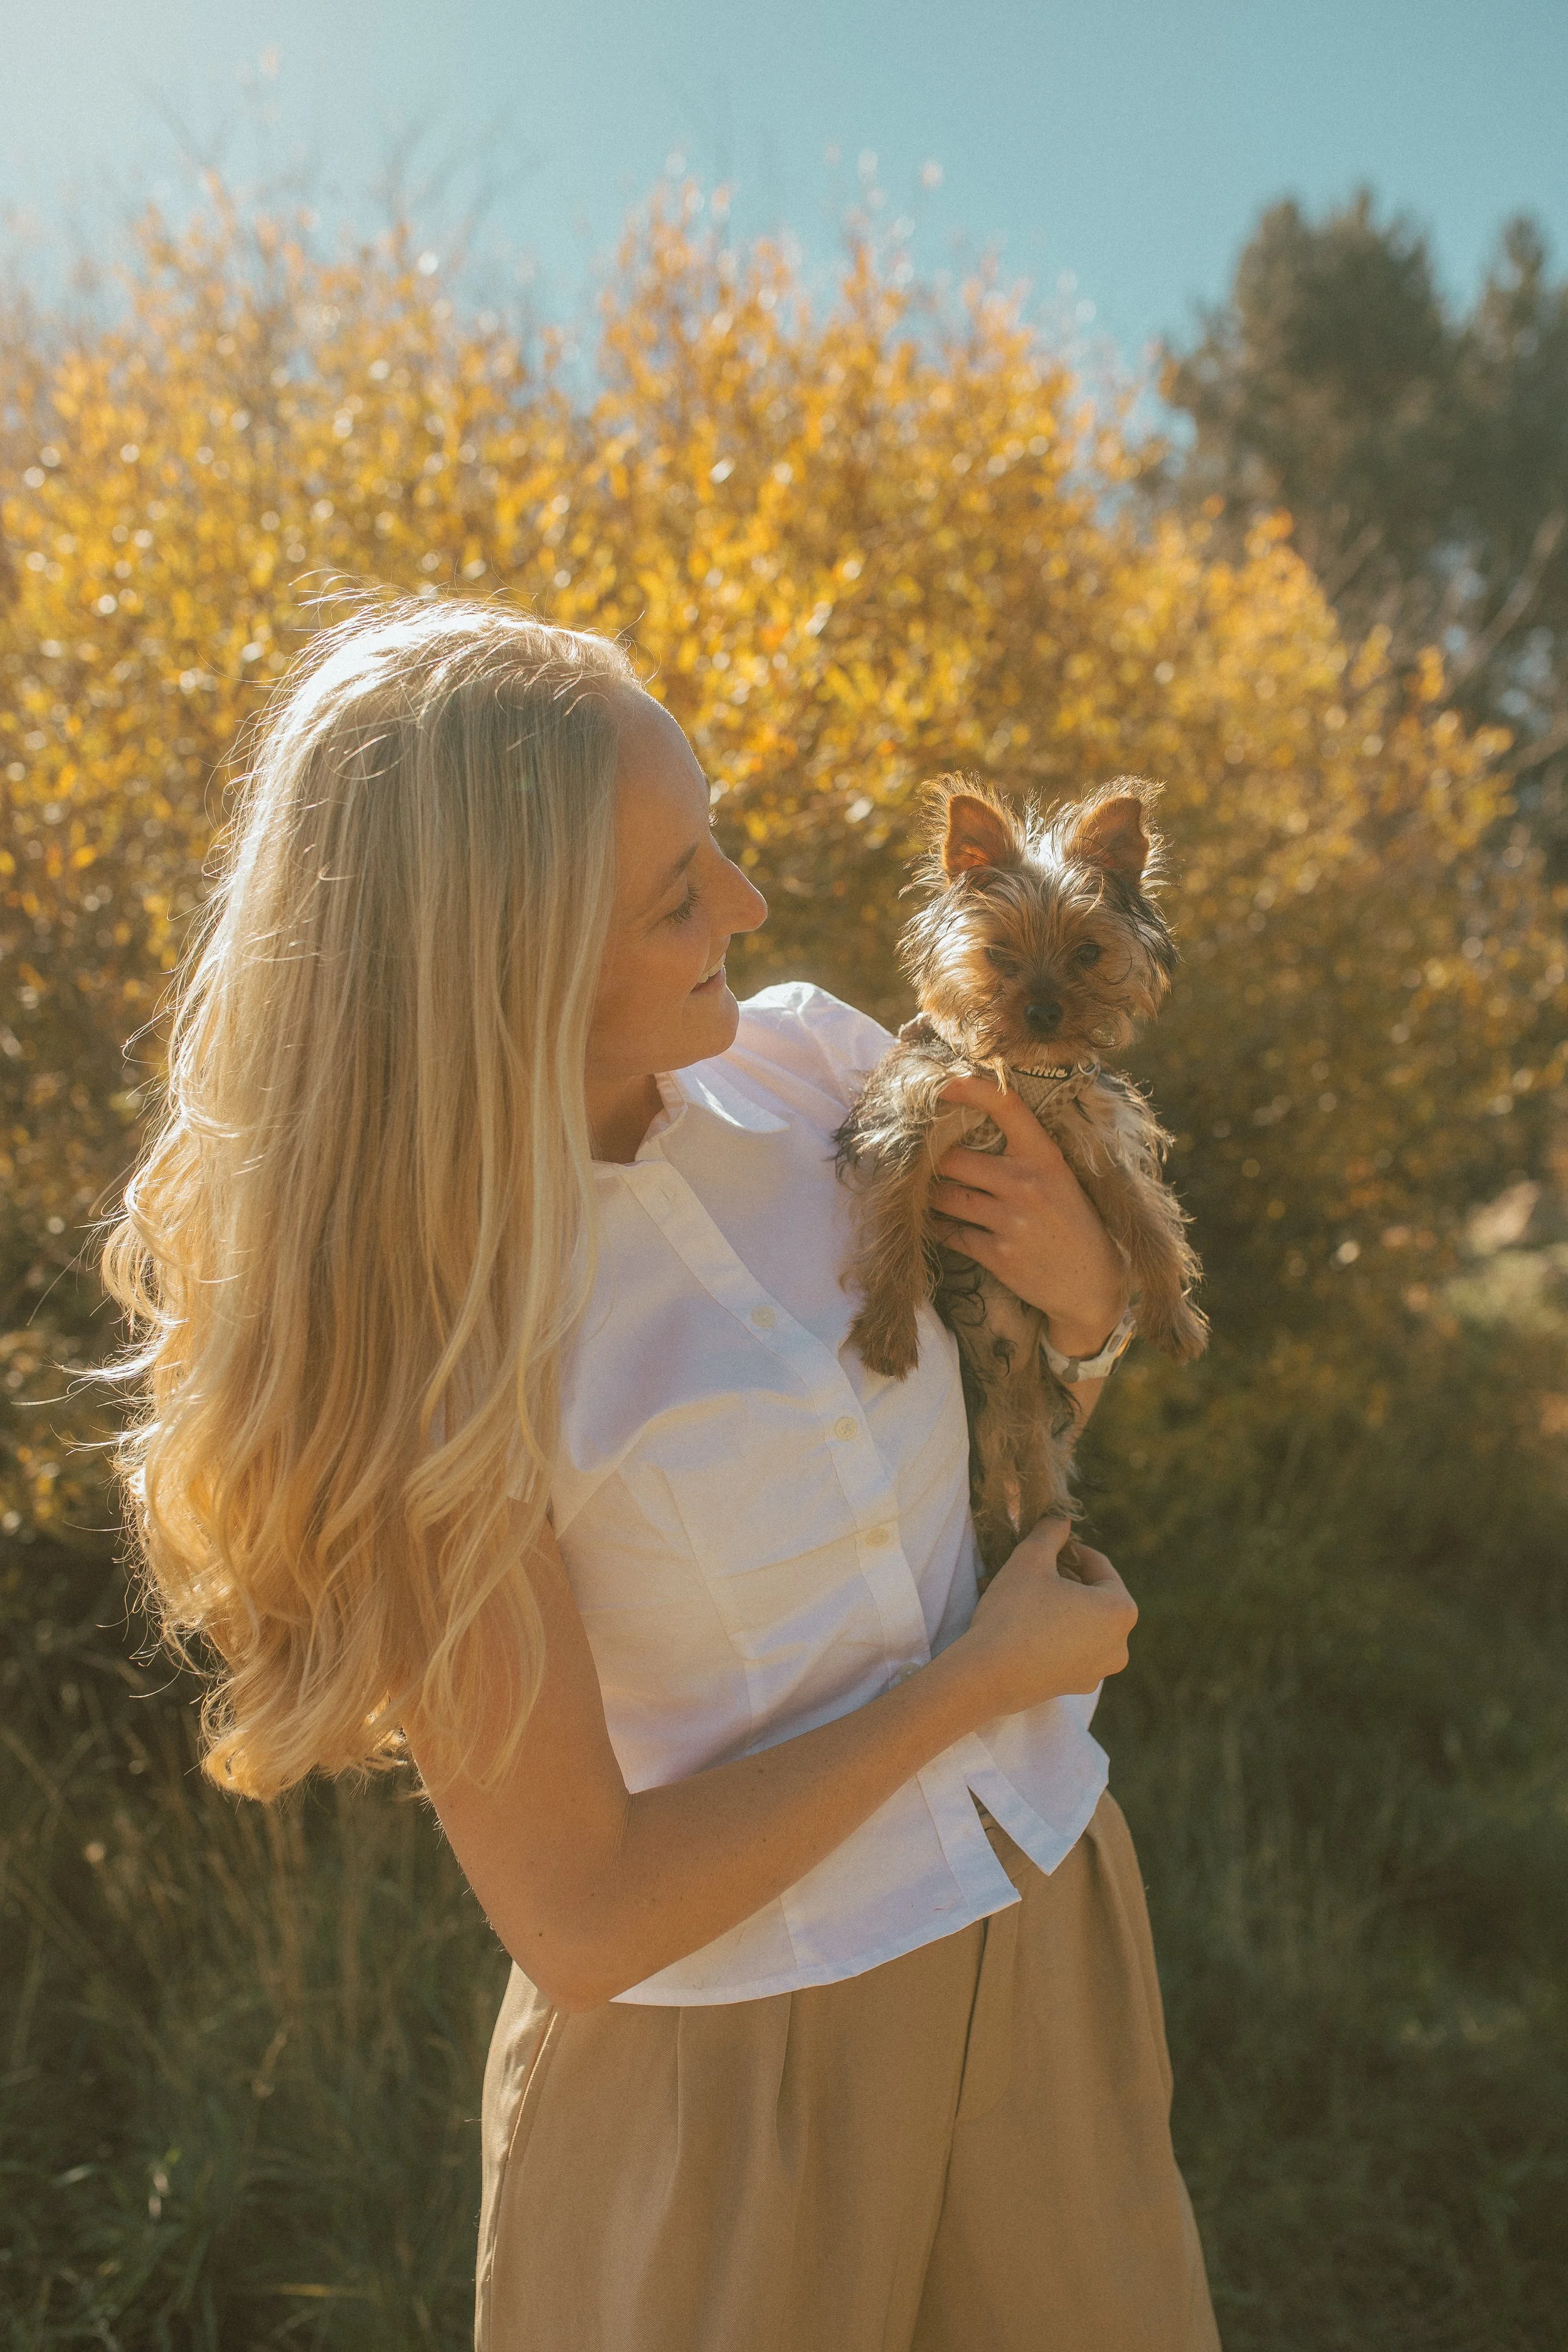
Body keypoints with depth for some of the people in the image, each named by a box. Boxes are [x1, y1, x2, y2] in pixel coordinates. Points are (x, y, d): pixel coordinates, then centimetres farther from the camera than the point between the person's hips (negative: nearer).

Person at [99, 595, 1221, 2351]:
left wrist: (1080, 1287, -13)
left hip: (1048, 1915, 5)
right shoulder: (417, 1345, -24)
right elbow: (581, 1919, -19)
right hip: (738, 2061, -5)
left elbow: (1042, 1400, 10)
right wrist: (978, 1673, -16)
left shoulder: (806, 1061, -10)